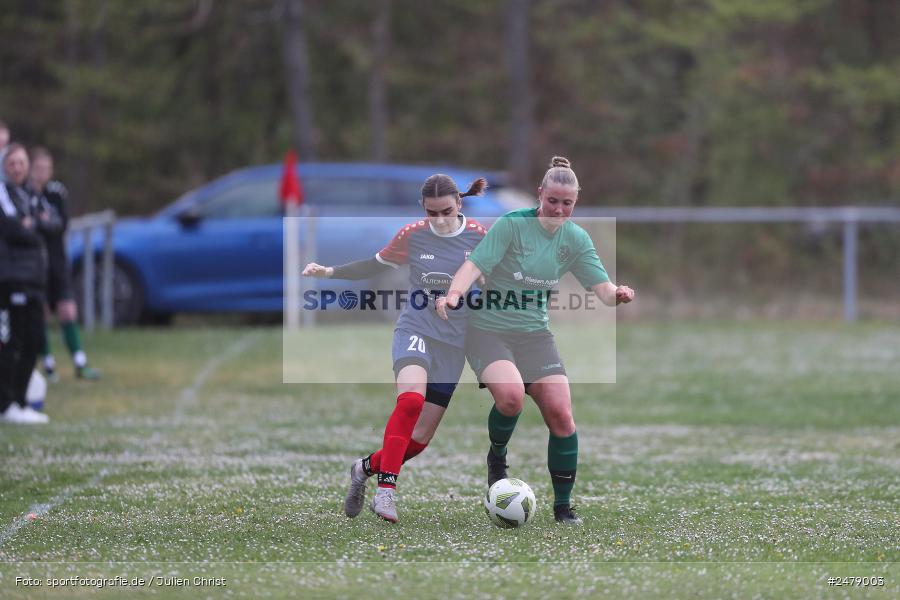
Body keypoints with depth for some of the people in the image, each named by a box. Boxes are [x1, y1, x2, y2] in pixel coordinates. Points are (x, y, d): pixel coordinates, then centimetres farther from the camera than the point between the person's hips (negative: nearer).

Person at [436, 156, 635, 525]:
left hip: (535, 333, 4)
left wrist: (617, 294, -26)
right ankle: (497, 459, 1)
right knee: (510, 394, -31)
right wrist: (453, 294, -40)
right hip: (489, 329, -4)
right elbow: (475, 265, -21)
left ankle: (563, 506, 5)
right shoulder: (511, 225, -13)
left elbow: (602, 289, -2)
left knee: (560, 414, -8)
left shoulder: (575, 239, 1)